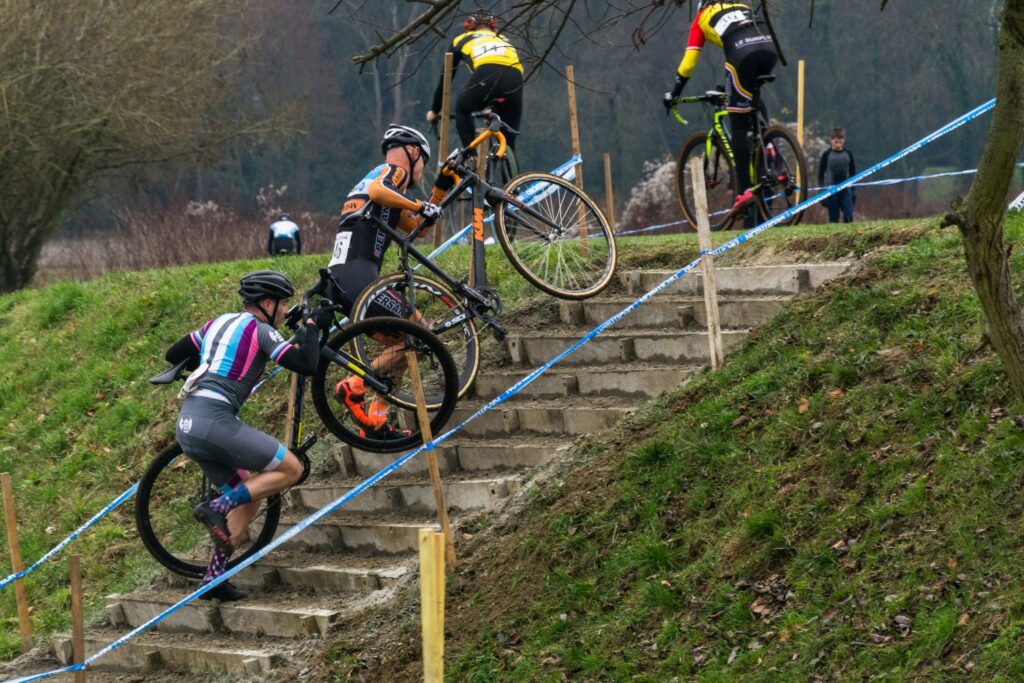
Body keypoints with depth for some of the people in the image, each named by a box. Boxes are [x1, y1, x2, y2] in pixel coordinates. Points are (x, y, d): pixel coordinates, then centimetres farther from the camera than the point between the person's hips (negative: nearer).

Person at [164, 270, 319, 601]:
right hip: (216, 421, -8)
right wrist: (310, 328, 8)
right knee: (291, 469, 0)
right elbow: (306, 364, -10)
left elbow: (173, 354, 28)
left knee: (250, 498, 17)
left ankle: (213, 576, 10)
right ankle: (217, 507, -11)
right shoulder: (259, 330, -2)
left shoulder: (219, 323, 20)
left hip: (187, 425, 8)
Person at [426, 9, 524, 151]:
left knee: (462, 109, 30)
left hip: (486, 76, -2)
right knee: (507, 142, 13)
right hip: (514, 79, 2)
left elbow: (445, 79, 36)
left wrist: (434, 110, 48)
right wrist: (495, 109, 60)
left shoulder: (461, 40, 31)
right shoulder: (504, 41, 39)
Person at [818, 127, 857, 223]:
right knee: (833, 219, 1)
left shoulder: (848, 154, 6)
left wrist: (853, 191, 9)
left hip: (846, 191, 1)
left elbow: (853, 173, 12)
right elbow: (821, 174, 2)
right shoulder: (827, 155, 0)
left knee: (848, 218, -9)